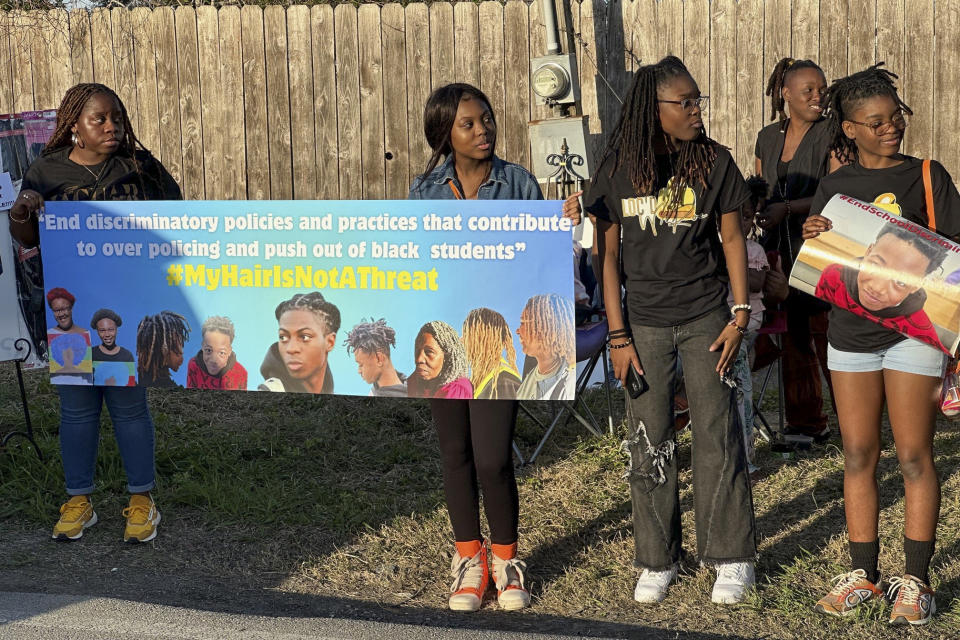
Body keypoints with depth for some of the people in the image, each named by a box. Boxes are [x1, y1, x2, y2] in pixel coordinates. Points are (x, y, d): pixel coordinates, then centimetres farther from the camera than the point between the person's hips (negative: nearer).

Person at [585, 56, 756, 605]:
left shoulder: (714, 162, -3)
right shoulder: (620, 169, -3)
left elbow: (733, 239, 4)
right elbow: (609, 254, -1)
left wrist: (741, 313, -4)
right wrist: (618, 336, -4)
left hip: (706, 318, 0)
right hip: (645, 322, 0)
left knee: (718, 436, 1)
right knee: (649, 443, 5)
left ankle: (732, 558, 14)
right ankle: (658, 561, 19)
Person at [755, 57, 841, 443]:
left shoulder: (832, 133, -4)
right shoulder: (767, 138, 13)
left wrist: (788, 208, -22)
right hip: (782, 252, 5)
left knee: (830, 338, -8)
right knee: (793, 339, 7)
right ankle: (805, 424, 15)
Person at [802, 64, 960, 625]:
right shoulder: (836, 186, 8)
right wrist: (813, 238, -12)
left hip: (913, 329, -3)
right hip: (851, 331, 3)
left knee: (915, 457, -1)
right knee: (859, 457, 7)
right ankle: (863, 574, 18)